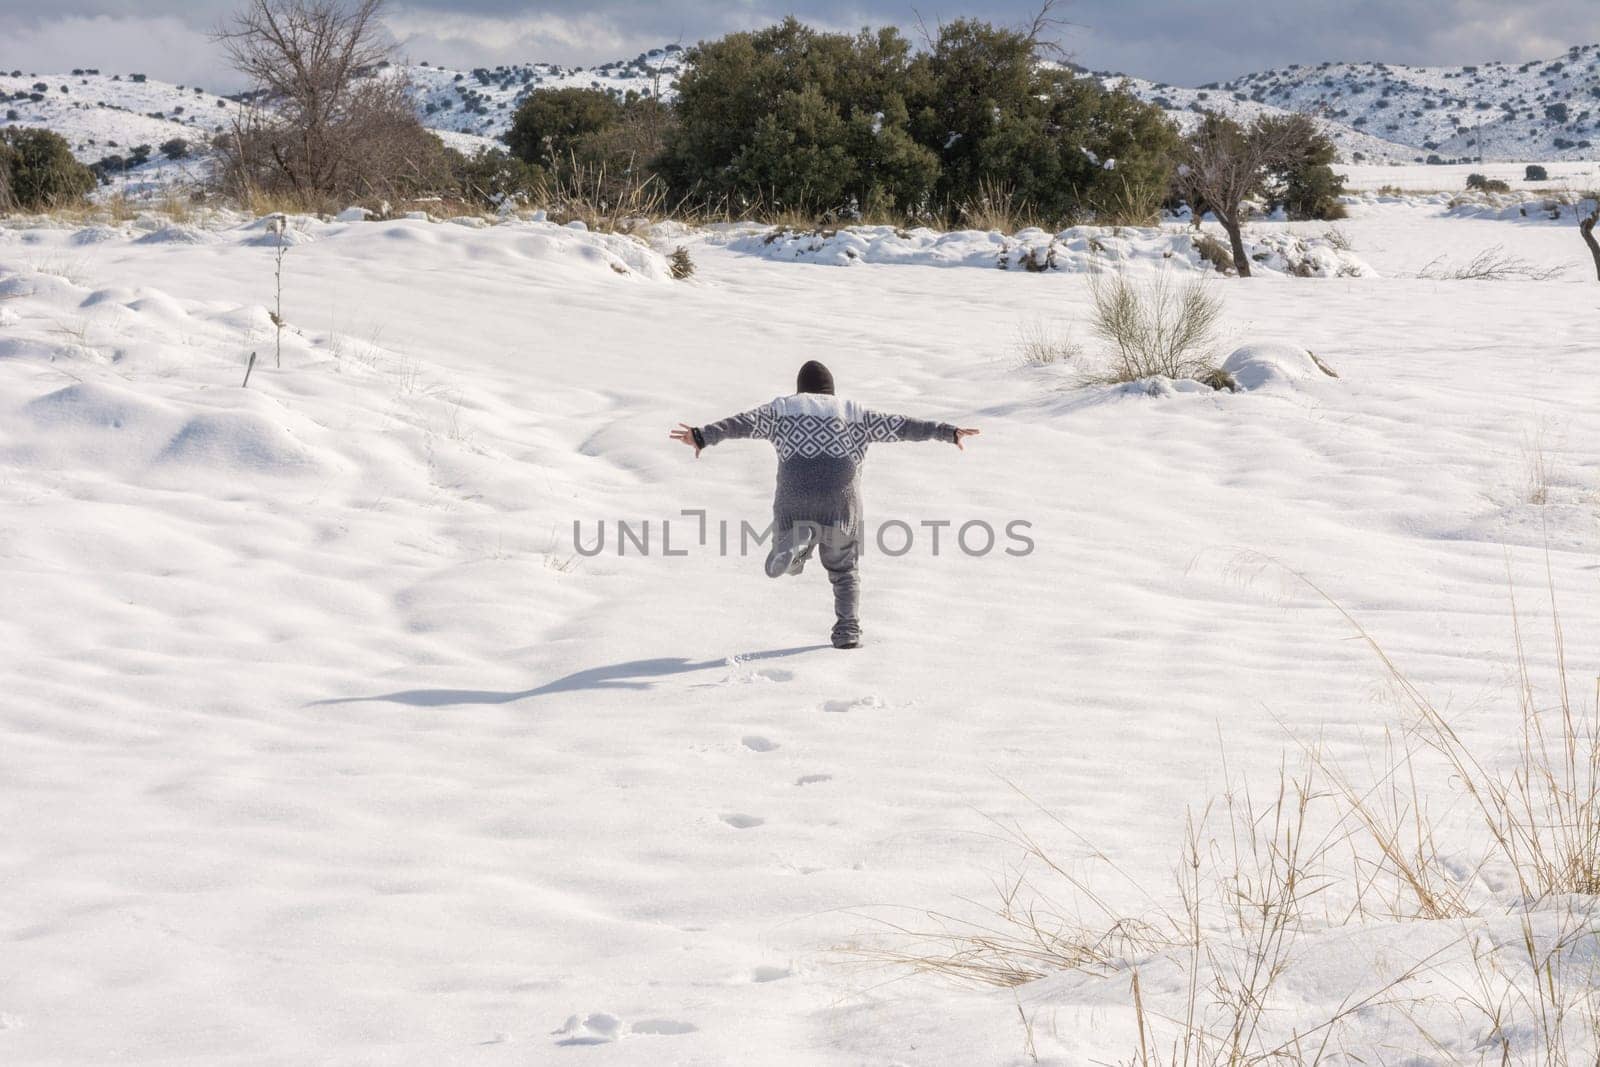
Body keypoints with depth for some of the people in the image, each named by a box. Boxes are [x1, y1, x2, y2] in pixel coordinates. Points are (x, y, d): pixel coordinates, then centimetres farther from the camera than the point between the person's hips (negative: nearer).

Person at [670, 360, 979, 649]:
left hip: (795, 499, -1)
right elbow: (900, 425, 15)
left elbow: (743, 422, 2)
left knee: (790, 565, 16)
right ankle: (847, 629, 1)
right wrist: (947, 432, 17)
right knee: (844, 571, 19)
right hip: (841, 501, 1)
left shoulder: (782, 408, 16)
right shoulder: (853, 413, 19)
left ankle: (799, 539, -17)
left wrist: (703, 436, -6)